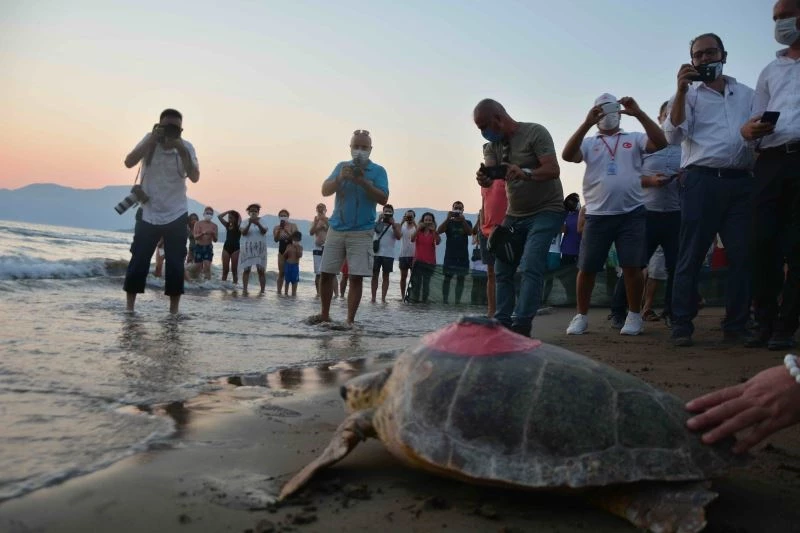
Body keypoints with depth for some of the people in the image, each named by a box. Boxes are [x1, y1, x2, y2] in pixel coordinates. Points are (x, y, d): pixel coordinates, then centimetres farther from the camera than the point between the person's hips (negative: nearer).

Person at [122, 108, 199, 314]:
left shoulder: (186, 147, -5)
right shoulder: (150, 140, -5)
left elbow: (194, 177, -17)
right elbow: (129, 162, -16)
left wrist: (181, 150, -25)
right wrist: (152, 140, -23)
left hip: (176, 216, 0)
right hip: (148, 215, 0)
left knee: (175, 264, 0)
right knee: (138, 262, 0)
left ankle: (174, 310, 8)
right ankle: (129, 307, 11)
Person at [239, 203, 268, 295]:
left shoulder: (262, 221, 3)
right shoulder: (245, 221, 3)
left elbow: (264, 231, -13)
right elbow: (243, 232, -13)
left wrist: (258, 224, -30)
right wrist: (249, 223, -27)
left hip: (260, 248, 0)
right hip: (247, 248, 0)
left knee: (261, 270, -2)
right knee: (246, 269, -1)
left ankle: (263, 290, -1)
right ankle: (244, 289, 2)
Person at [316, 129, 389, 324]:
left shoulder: (378, 171, 1)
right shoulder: (341, 166, 10)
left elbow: (383, 199, -9)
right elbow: (325, 191, 1)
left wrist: (363, 181, -19)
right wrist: (340, 178, -17)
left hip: (361, 232, -3)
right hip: (336, 229, 3)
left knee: (356, 277, -5)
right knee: (325, 273, 5)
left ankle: (350, 320, 1)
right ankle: (325, 315, 19)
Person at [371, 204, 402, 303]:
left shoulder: (396, 225, 8)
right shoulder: (378, 223, 10)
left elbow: (399, 237, -7)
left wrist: (393, 224, -10)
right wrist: (379, 219, -13)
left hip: (388, 254, 0)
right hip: (376, 253, 1)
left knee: (386, 276, 2)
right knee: (374, 275, 2)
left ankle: (383, 298, 4)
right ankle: (373, 297, 6)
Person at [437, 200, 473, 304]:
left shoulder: (467, 222, 11)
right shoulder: (448, 222, 9)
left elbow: (470, 232, -9)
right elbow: (439, 231, -8)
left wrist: (463, 220, -22)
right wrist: (448, 218, -18)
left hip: (463, 255, 1)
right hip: (450, 254, -1)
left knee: (461, 278, 0)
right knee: (447, 277, -6)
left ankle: (458, 300, 1)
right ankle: (445, 299, -6)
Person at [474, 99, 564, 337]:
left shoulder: (535, 132, -14)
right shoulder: (492, 145, 4)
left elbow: (553, 170, -23)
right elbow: (489, 178, -10)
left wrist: (526, 173, -42)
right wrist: (482, 178, -35)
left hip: (546, 211, -7)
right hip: (514, 214, 7)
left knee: (531, 268, -20)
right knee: (502, 270, 4)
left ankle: (521, 327, -21)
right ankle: (502, 324, 10)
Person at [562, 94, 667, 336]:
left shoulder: (634, 139, 11)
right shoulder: (589, 143, 11)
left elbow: (660, 143, -7)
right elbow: (567, 156, -8)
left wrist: (638, 113, -15)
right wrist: (587, 123, -17)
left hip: (631, 214, -1)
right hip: (597, 215, 1)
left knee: (632, 267, -1)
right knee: (586, 268, 4)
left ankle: (634, 316, 14)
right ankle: (581, 316, 17)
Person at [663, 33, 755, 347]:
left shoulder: (747, 94, 21)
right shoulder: (688, 95, 10)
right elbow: (673, 136, -6)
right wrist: (681, 90, -15)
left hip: (741, 182, 4)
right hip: (702, 181, -3)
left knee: (742, 256, 0)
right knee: (691, 256, -6)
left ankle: (736, 326, 7)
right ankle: (682, 326, -4)